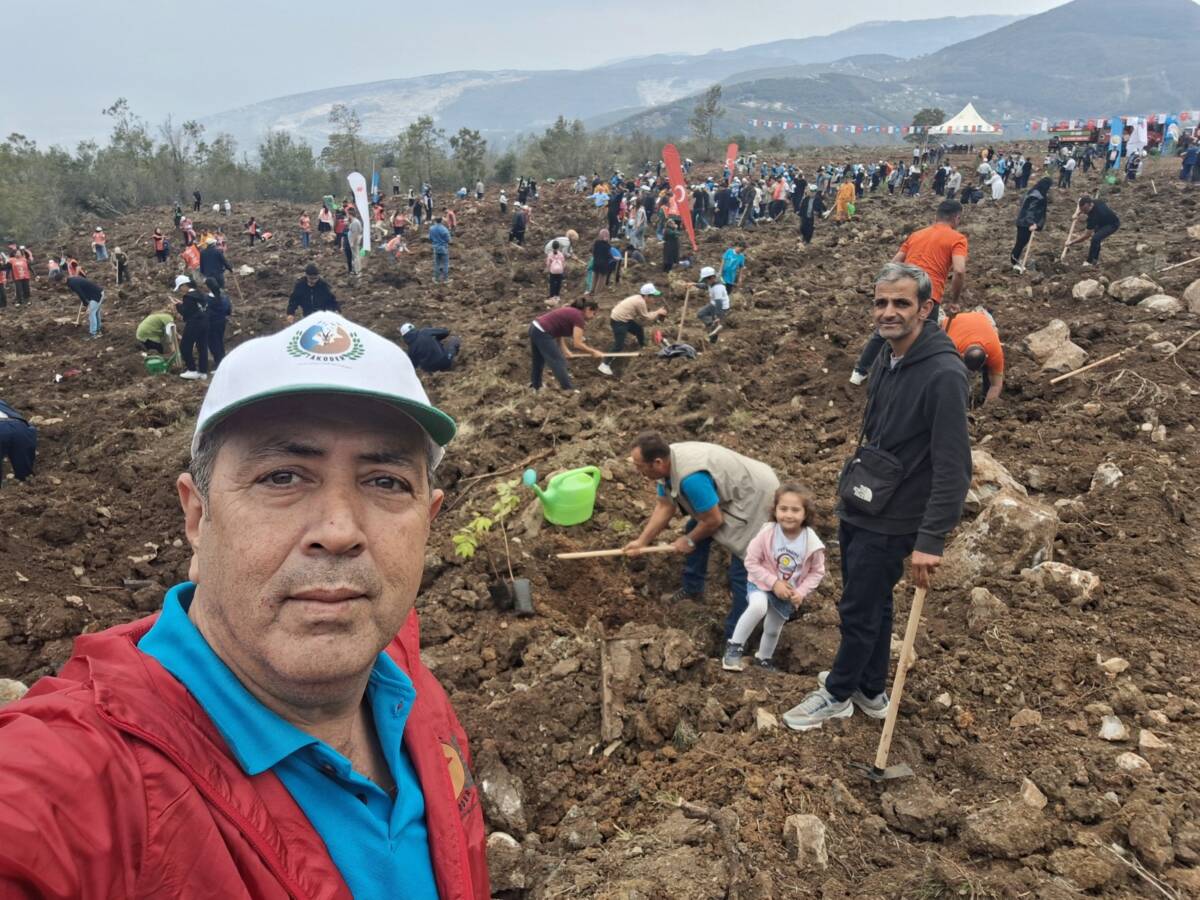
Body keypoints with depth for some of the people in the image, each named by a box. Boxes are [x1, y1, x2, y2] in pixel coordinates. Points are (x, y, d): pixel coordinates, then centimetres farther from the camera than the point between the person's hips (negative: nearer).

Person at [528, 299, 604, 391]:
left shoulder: (571, 312, 16)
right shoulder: (579, 317, -11)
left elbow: (559, 332, 15)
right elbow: (577, 344, -17)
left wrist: (566, 351, 6)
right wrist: (593, 352, -6)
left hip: (535, 329, 10)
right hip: (542, 334, -10)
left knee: (539, 361, 24)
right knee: (559, 362, 0)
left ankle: (535, 387, 38)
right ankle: (568, 390, 6)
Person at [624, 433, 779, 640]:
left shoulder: (691, 477, -38)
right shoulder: (667, 464, -9)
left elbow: (713, 520, -25)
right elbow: (665, 507, 3)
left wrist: (689, 541, -7)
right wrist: (641, 541, 0)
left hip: (756, 498, -9)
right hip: (734, 490, 10)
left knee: (740, 571, -9)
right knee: (693, 529, 21)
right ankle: (693, 588, 40)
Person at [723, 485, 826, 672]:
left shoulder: (812, 542, -21)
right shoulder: (767, 533, -25)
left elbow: (817, 572, -6)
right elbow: (751, 561, -18)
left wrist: (801, 592, -19)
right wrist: (774, 583, -24)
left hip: (788, 593, 3)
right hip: (762, 584, -2)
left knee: (773, 630, 17)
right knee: (758, 607, -34)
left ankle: (763, 660, 49)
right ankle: (734, 647, -15)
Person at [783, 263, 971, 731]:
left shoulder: (944, 373, -24)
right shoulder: (888, 358, 4)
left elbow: (953, 468, -25)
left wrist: (931, 540, -27)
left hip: (889, 521, -8)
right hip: (859, 508, 8)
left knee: (860, 610, 7)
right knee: (872, 605, 21)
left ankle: (837, 694, 28)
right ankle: (869, 691, 38)